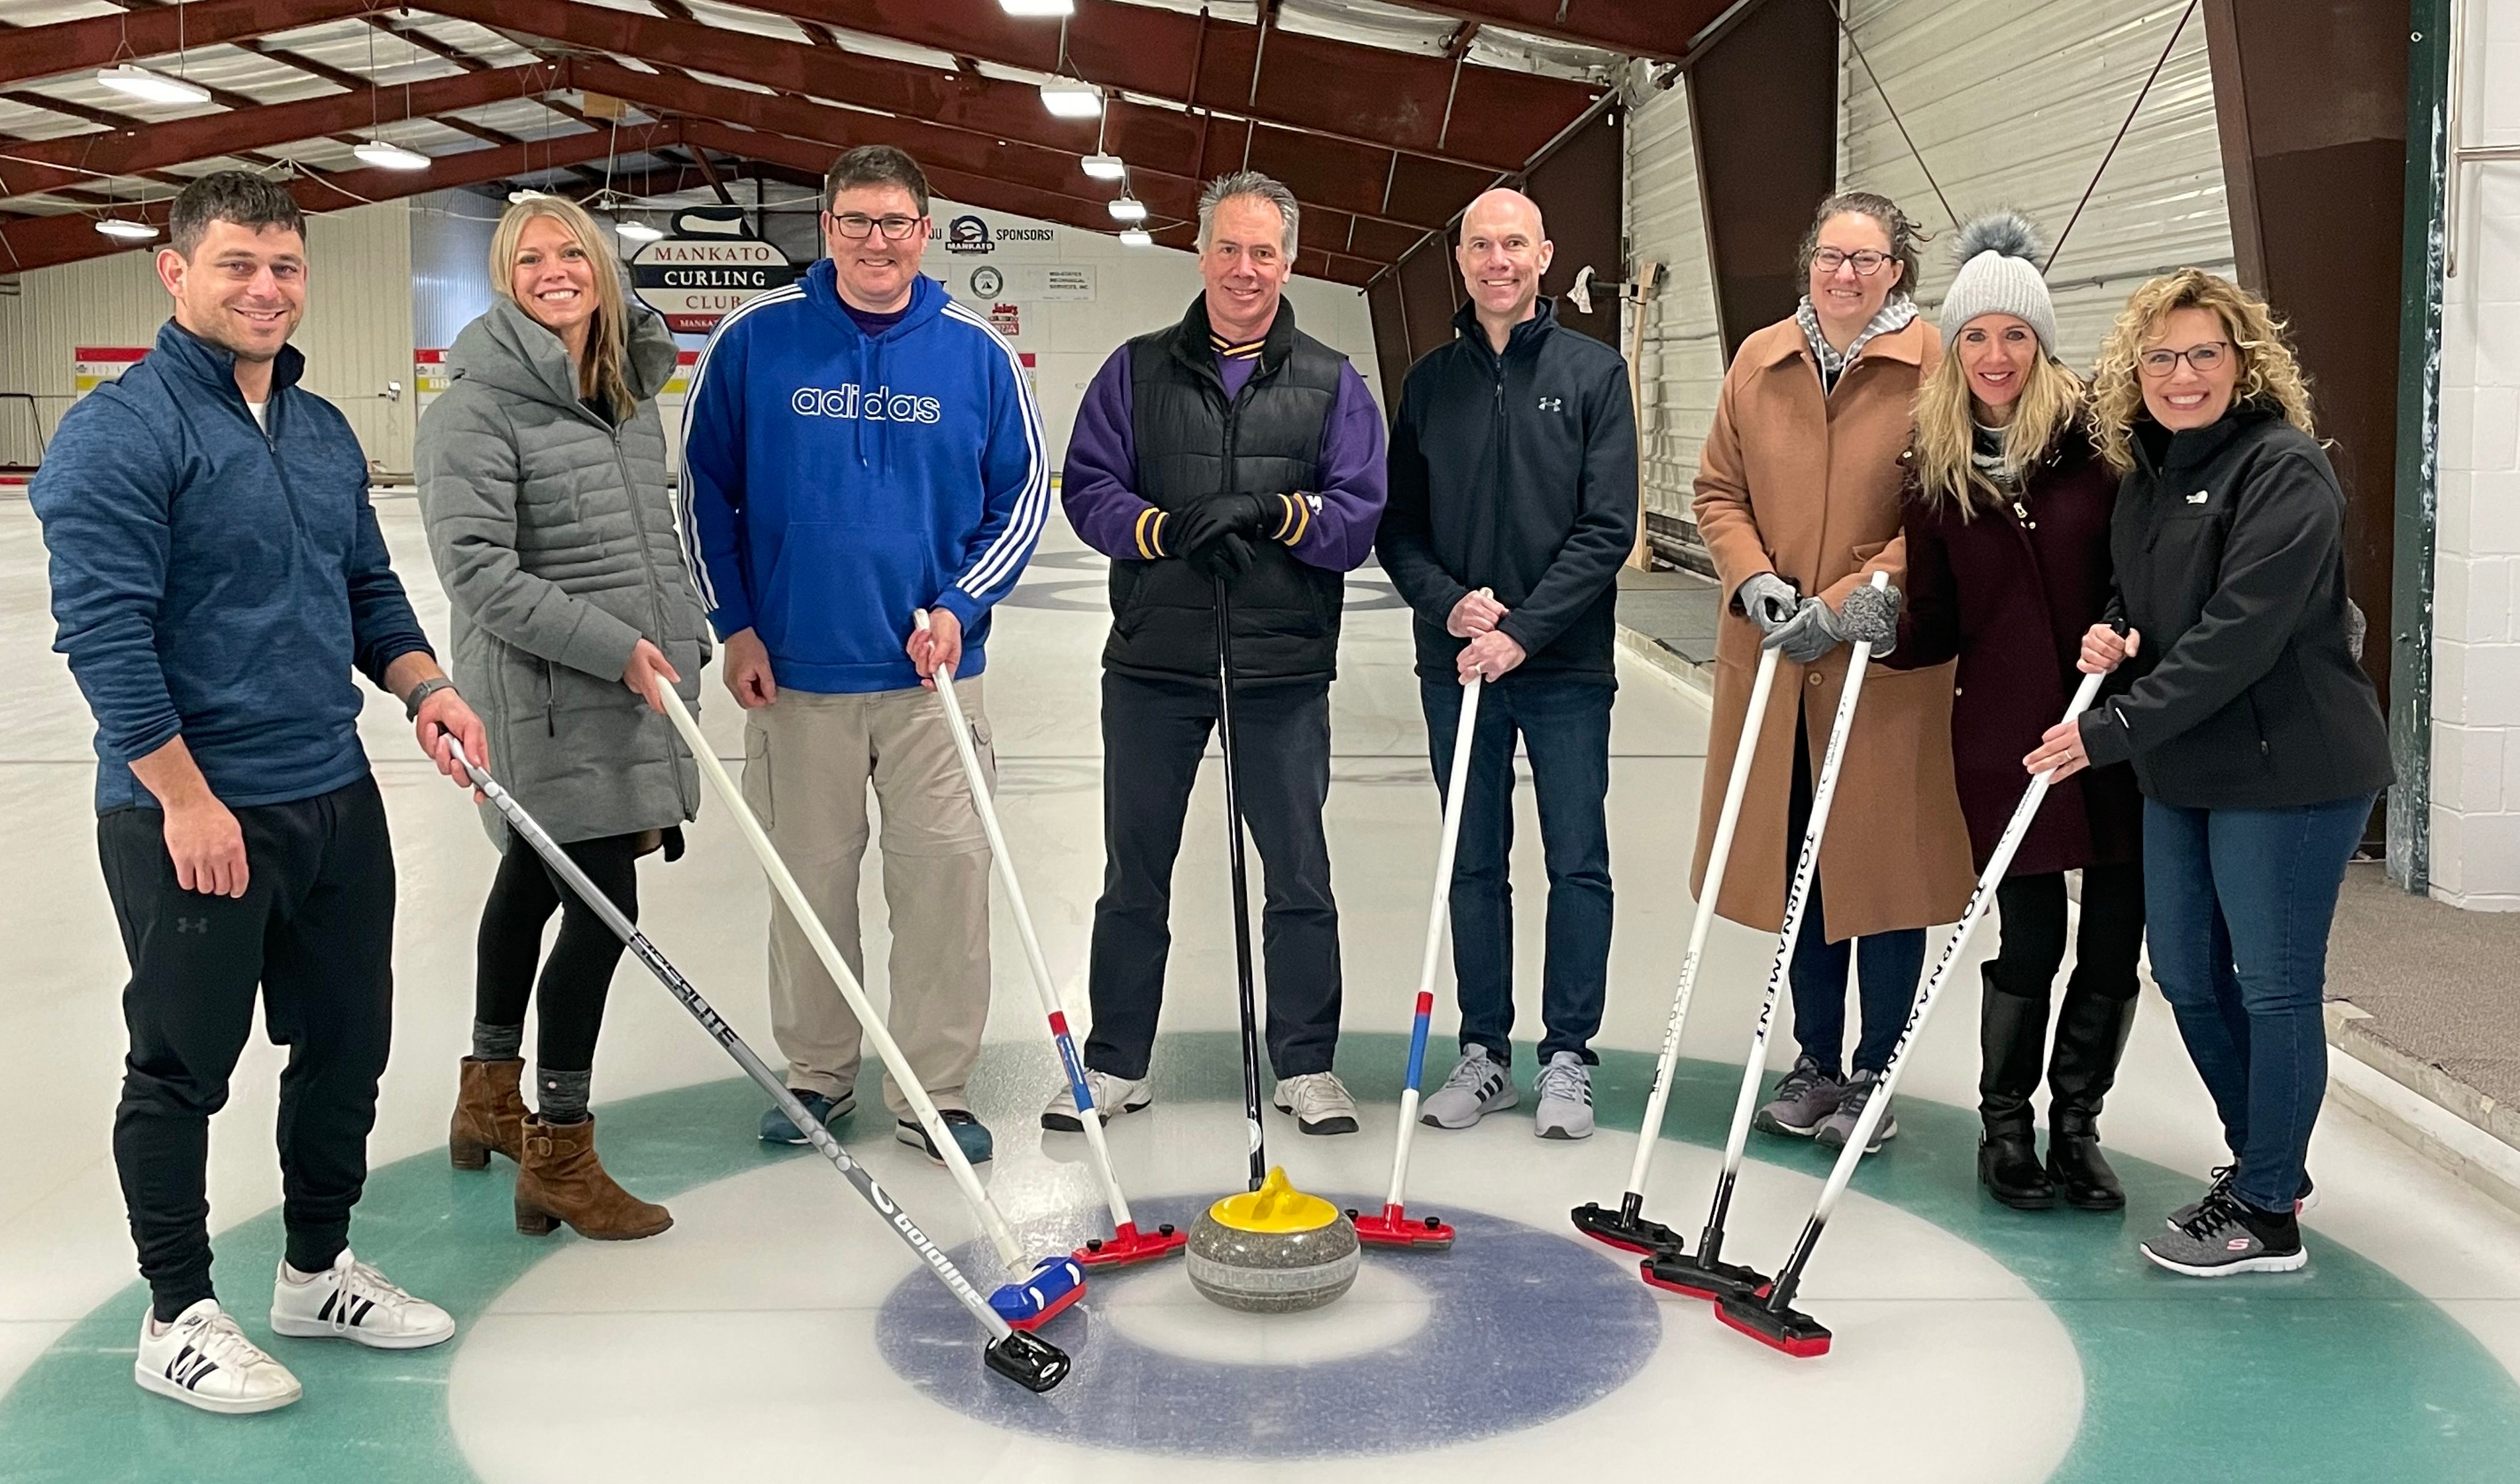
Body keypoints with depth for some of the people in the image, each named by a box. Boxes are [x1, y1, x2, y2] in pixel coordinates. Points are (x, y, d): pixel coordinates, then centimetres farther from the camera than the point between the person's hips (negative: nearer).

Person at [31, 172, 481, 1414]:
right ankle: (178, 1319, 21)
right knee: (182, 1067, 6)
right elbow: (102, 628, -17)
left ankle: (318, 1272, 34)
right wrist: (187, 798, -19)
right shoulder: (122, 430, -12)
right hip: (189, 817, -8)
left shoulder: (324, 431, 12)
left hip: (337, 798, 8)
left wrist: (423, 686, 0)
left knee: (348, 1043, 15)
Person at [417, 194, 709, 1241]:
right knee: (603, 906, -9)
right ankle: (558, 1158, 5)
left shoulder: (630, 393, 11)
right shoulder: (479, 406, -12)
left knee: (534, 881, 20)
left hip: (632, 691, 8)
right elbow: (478, 569, -19)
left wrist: (682, 645, 14)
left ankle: (489, 1100, 37)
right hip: (547, 697, -8)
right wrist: (616, 648, -21)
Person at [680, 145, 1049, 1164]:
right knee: (810, 878, 10)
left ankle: (935, 1088, 14)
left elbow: (1023, 496, 6)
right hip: (795, 670, 0)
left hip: (934, 671, 0)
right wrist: (734, 625, 0)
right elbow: (705, 489, 5)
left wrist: (957, 606, -6)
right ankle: (816, 1071, 27)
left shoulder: (977, 352, 1)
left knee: (947, 871, 0)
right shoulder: (755, 340, -1)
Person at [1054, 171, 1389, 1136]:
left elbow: (1361, 518, -3)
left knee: (1299, 876, 7)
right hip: (1153, 666, 1)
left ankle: (1307, 1066, 22)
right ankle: (1114, 1064, 24)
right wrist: (1162, 528, -19)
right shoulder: (1138, 371, 6)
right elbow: (1087, 488, -1)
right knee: (1135, 873, 11)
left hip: (1284, 672, 0)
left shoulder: (1332, 385, 5)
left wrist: (1281, 514, -22)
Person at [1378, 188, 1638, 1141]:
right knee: (1474, 866, 10)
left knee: (1579, 866, 3)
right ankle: (1484, 1052, 21)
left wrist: (1523, 630, -16)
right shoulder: (1430, 382, 8)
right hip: (1456, 663, 3)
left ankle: (1568, 1057, 15)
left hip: (1566, 666, -2)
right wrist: (1450, 602, -12)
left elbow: (1609, 527, -8)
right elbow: (1398, 528, 7)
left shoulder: (1593, 371, -1)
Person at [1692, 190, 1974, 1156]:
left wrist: (1847, 602, -16)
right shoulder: (1758, 361, 7)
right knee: (1793, 858, 12)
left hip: (1887, 659, -4)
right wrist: (1754, 577, -8)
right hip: (1770, 652, 4)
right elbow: (1718, 491, 9)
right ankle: (1816, 1061, 28)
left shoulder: (1933, 368, -6)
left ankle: (1875, 1074, 19)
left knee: (1884, 859, 3)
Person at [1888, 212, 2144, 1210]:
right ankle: (2005, 1127, 23)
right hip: (2003, 734, 0)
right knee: (2031, 939, 3)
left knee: (2116, 934, 7)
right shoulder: (1934, 467, 4)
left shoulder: (2096, 431, -3)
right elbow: (1937, 622, 6)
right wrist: (1881, 635, -14)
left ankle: (2077, 1121, 26)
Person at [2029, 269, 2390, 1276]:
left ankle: (2268, 1214, 16)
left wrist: (2112, 730, -24)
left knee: (2273, 987, 2)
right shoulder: (2147, 474, 9)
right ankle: (2265, 1163, 35)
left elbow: (2237, 637, -24)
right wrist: (2116, 636, -2)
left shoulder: (2285, 473, -16)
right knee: (2186, 973, 15)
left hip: (2289, 770, -8)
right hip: (2180, 773, 9)